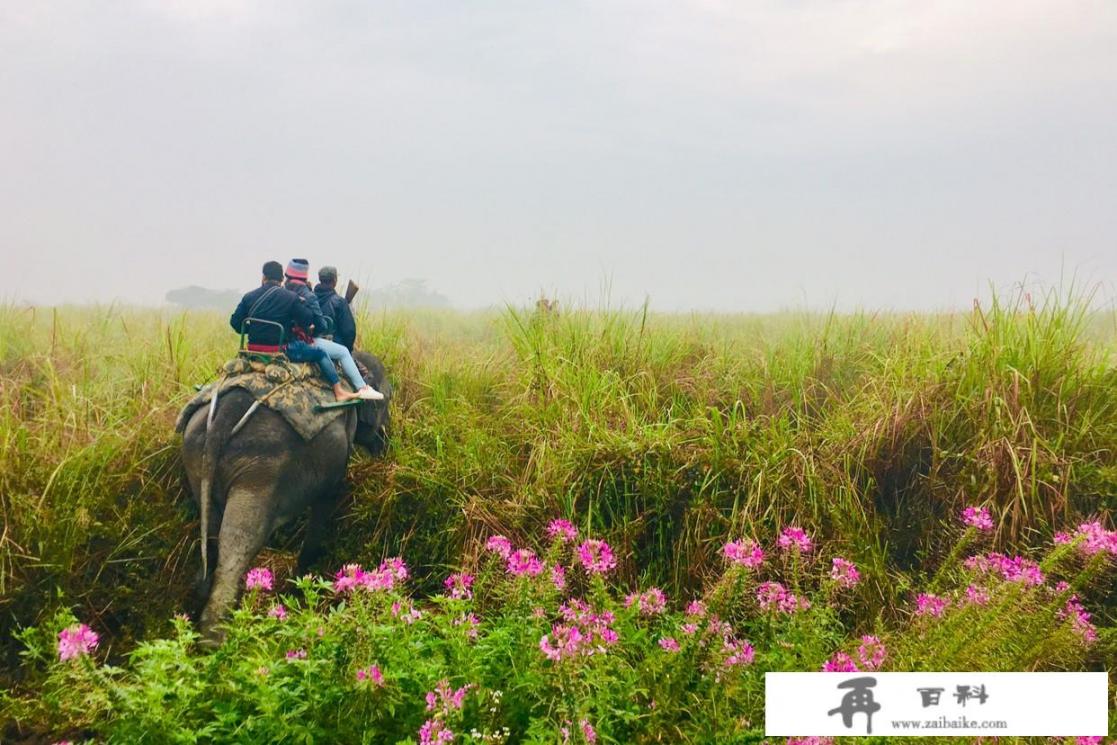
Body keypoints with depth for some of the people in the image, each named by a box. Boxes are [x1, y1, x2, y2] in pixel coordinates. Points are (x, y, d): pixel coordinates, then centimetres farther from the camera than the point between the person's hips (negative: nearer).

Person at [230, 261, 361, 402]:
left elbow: (235, 322, 5)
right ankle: (339, 392, 5)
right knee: (320, 353, 9)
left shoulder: (249, 297, 3)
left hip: (253, 351, 5)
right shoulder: (290, 297, -7)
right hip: (279, 350, -5)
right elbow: (308, 320, -3)